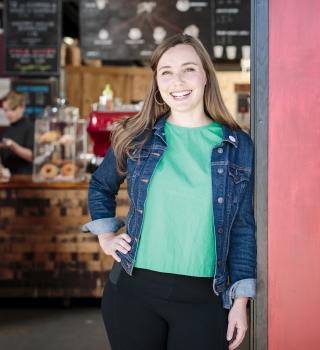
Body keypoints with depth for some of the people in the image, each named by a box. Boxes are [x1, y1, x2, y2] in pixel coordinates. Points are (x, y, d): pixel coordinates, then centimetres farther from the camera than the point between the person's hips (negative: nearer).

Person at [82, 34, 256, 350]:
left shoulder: (238, 146, 1)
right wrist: (105, 236, 8)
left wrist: (241, 301, 0)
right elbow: (100, 186, 21)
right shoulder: (137, 137, 3)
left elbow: (243, 228, 3)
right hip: (133, 289, 1)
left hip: (203, 299, -1)